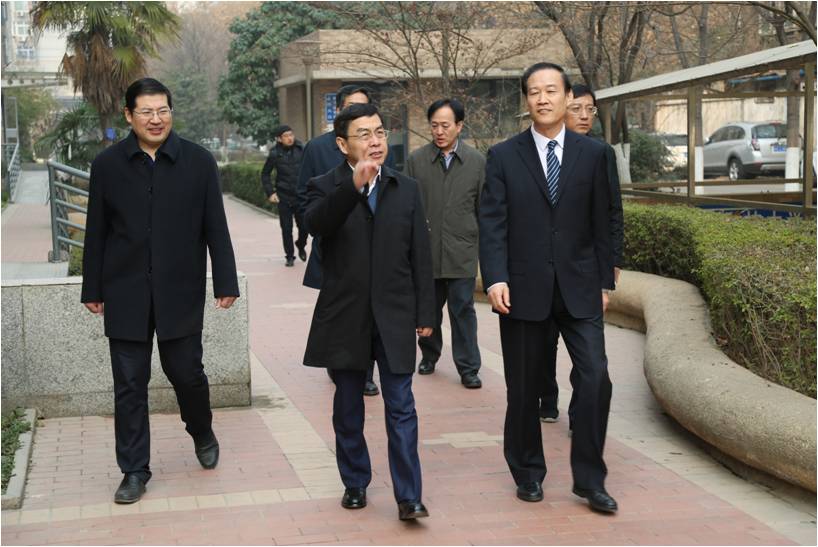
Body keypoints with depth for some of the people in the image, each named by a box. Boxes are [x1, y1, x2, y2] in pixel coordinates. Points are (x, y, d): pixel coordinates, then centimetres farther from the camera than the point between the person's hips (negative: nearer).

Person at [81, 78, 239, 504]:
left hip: (180, 292, -1)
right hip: (126, 293, 1)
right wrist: (93, 289, 6)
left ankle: (202, 433, 38)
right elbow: (96, 232, 5)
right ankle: (134, 471, 16)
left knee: (186, 373, 7)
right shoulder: (107, 164, 1)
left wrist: (225, 282, 0)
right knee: (129, 384, 5)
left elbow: (215, 227, 1)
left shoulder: (198, 162, -1)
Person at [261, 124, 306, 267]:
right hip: (284, 197, 0)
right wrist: (270, 192, 0)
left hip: (301, 195, 1)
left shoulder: (302, 150, -3)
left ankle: (301, 247, 31)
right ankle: (289, 256, 16)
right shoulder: (275, 154, -3)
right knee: (286, 228, 1)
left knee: (304, 225, 2)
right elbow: (265, 174, 8)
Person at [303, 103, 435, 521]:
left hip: (395, 316, 1)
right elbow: (315, 223, -25)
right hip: (345, 318, 0)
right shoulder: (325, 188, -1)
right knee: (348, 409, 12)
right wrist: (354, 185, -39)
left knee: (401, 408, -3)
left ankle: (408, 496, -1)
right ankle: (355, 483, 26)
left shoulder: (406, 189, 7)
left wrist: (425, 313, 3)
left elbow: (420, 256, 7)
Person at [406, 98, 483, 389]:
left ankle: (468, 368, 7)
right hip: (425, 251, 1)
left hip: (462, 252, -1)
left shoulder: (477, 161, 2)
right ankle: (429, 355, 32)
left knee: (463, 310, 0)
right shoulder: (416, 159, 2)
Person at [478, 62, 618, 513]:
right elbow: (492, 223, -5)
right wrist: (495, 278, -17)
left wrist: (605, 280, 7)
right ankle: (527, 473, 26)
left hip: (579, 288, 1)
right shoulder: (503, 156, 1)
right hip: (523, 289, -1)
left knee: (596, 378, -8)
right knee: (524, 389, 8)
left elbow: (600, 223, 7)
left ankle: (589, 479, 6)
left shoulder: (592, 154, 4)